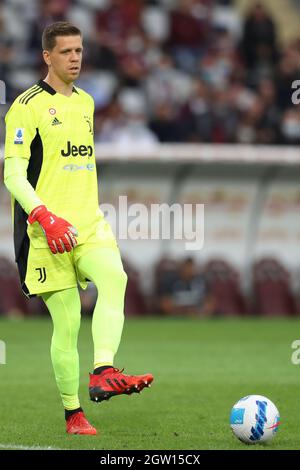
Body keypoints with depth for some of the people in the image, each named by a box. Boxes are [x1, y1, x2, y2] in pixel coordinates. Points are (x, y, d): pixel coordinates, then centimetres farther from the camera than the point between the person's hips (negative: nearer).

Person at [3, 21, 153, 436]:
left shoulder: (85, 102, 16)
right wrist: (46, 218, -25)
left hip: (90, 225, 5)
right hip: (47, 233, -5)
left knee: (114, 277, -26)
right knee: (66, 322, -3)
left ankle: (103, 374, -36)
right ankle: (73, 413, 11)